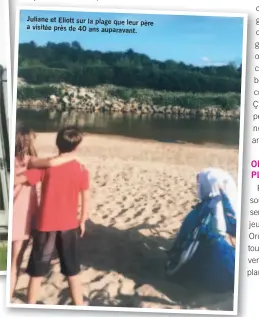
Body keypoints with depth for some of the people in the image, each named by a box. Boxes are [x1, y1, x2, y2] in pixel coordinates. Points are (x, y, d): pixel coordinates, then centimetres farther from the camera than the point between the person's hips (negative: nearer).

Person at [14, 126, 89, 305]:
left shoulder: (45, 166, -9)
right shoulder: (81, 170, -5)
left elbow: (17, 181, -15)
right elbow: (85, 199, 0)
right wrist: (82, 221, 13)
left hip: (46, 225, -1)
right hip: (69, 225, 1)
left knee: (37, 271, 14)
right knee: (72, 271, 16)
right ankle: (79, 305, 25)